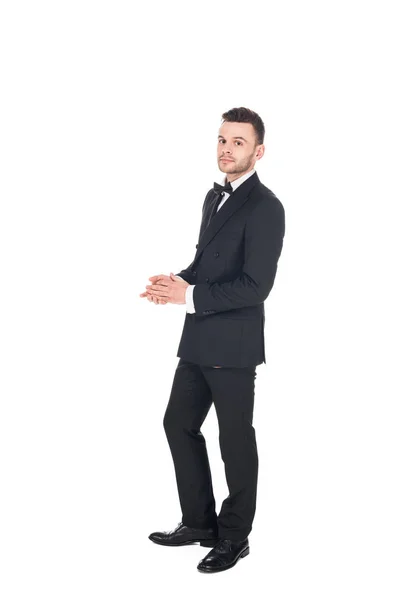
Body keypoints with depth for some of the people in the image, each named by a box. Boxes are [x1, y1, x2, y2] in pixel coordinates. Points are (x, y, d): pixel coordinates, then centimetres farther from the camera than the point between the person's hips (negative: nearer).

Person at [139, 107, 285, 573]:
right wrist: (179, 281, 0)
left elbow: (254, 286, -22)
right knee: (179, 424, 15)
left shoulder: (264, 208, -16)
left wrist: (190, 296, -22)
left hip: (232, 345, -9)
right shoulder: (215, 196, 12)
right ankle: (199, 522, 32)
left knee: (235, 439, 6)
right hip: (198, 340, 9)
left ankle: (234, 537, 23)